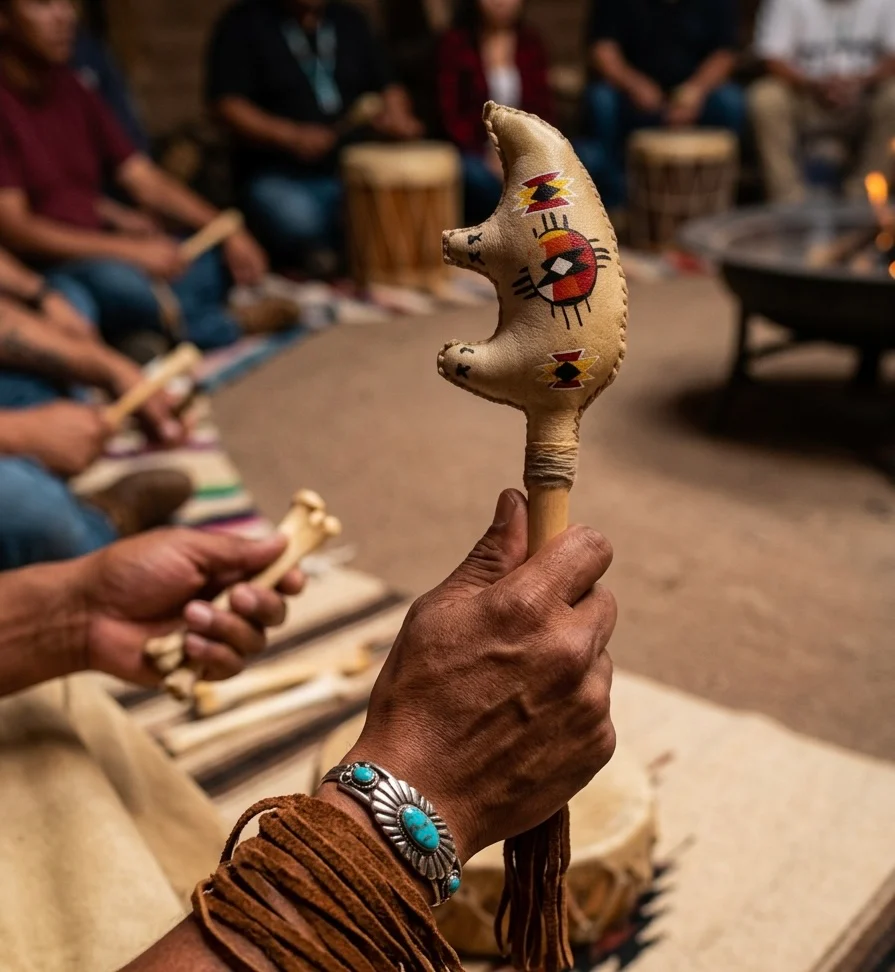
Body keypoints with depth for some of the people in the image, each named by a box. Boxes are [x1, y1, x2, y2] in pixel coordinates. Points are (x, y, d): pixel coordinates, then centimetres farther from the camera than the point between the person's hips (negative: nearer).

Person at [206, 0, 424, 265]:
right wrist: (290, 136, -24)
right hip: (279, 175, -4)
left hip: (353, 170, 4)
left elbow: (387, 87, 20)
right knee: (297, 220, -38)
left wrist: (395, 115, -5)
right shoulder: (243, 24, 1)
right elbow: (226, 105, -9)